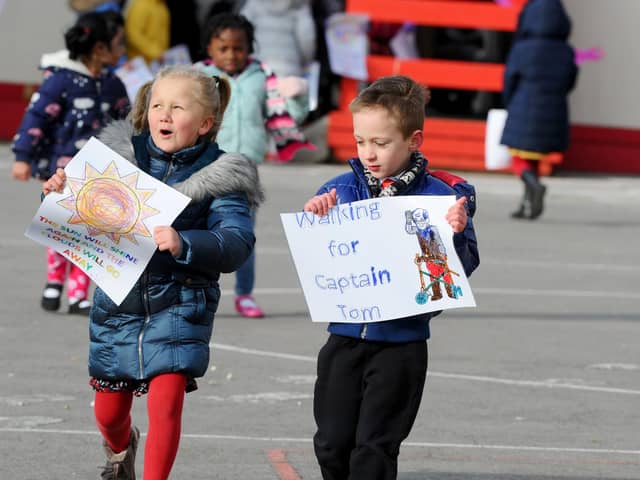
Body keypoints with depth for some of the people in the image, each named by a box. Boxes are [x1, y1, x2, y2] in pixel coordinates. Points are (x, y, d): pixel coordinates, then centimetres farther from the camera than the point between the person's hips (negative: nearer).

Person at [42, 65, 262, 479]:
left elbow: (236, 244, -21)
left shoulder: (219, 178, -8)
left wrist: (184, 244, -38)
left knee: (165, 402, -17)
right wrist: (60, 195, -10)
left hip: (178, 307, -3)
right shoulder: (119, 157, 1)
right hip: (118, 302, 3)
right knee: (109, 410, 16)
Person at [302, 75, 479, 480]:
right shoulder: (340, 190, 1)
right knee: (332, 443, 9)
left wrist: (456, 233, -27)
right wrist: (315, 218, -13)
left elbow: (464, 266, -7)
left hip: (401, 343, -4)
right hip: (346, 337, 4)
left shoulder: (437, 197, -8)